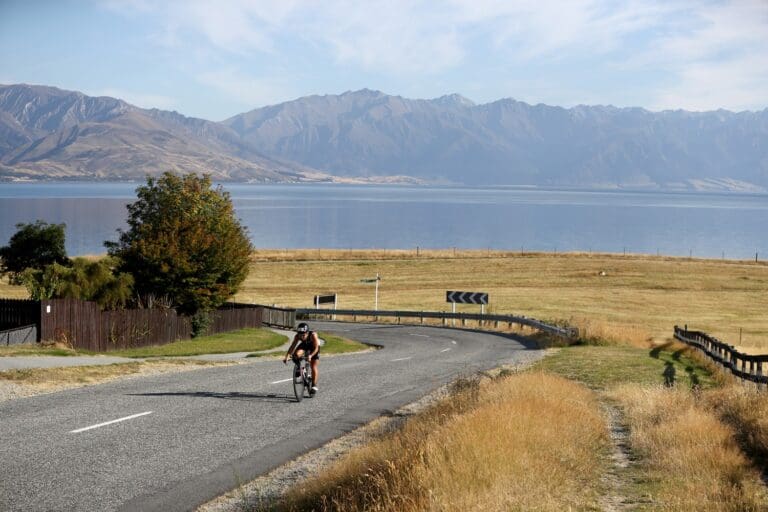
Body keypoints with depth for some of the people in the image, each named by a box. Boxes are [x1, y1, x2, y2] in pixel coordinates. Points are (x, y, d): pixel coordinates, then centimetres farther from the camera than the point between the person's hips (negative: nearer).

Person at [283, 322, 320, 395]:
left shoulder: (313, 335, -39)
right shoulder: (297, 336, -30)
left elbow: (316, 348, -37)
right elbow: (292, 346, -29)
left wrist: (310, 355, -53)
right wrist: (286, 356, -41)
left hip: (313, 346, -2)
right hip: (304, 345, 3)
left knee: (313, 367, -4)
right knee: (296, 354, -29)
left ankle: (314, 385, 10)